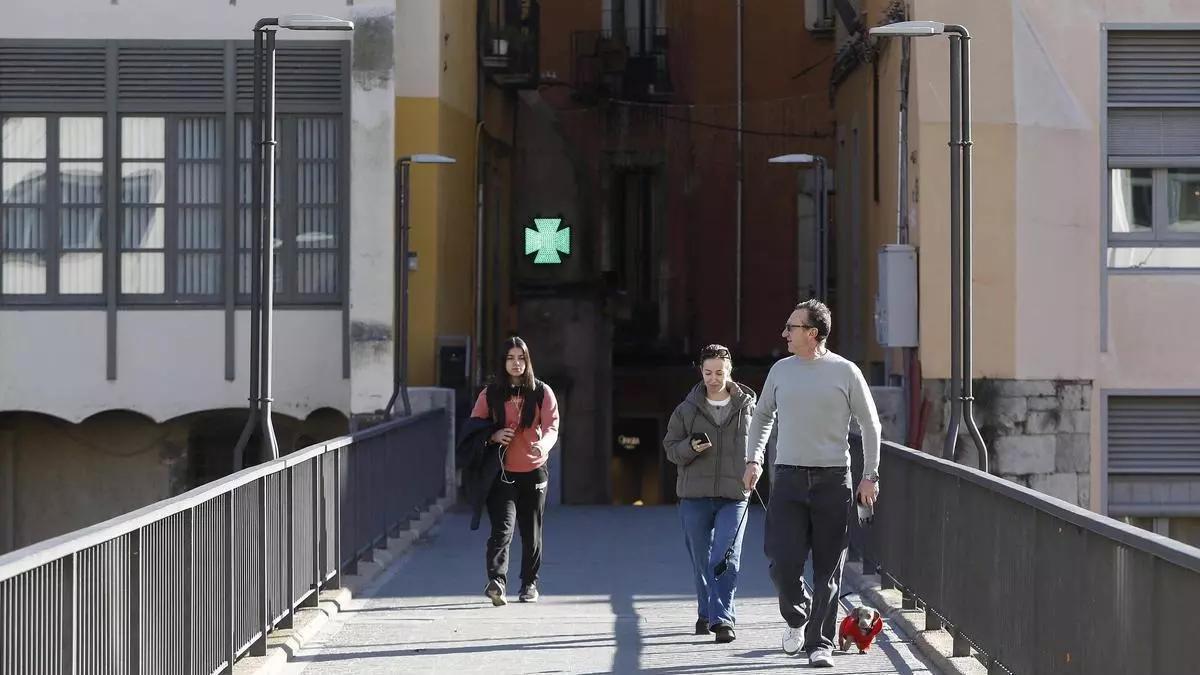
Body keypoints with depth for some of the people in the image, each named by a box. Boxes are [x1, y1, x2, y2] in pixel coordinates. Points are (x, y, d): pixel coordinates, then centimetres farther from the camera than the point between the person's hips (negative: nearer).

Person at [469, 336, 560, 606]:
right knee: (502, 528, -18)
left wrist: (543, 444, -29)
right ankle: (496, 581, -29)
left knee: (531, 533, 11)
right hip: (501, 472, -1)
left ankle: (530, 584, 26)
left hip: (534, 470, 1)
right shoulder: (490, 394, 5)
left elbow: (552, 426, -7)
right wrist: (493, 435, -11)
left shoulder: (542, 392, 4)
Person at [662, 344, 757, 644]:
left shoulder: (747, 406, 5)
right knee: (701, 559, 10)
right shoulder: (687, 409, 5)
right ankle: (706, 613, 26)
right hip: (694, 495, 1)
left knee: (727, 559, -12)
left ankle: (722, 618, -12)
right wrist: (690, 448, -12)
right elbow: (670, 447, 7)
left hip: (734, 495, -1)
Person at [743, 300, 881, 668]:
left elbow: (870, 424, 7)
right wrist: (754, 458, 11)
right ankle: (797, 617, 20)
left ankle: (819, 643, 7)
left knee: (828, 569, 0)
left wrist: (870, 475, 2)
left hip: (833, 479, -2)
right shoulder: (780, 370, 8)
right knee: (782, 562, -8)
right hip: (788, 478, 2)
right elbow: (762, 415, 23)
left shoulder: (845, 372, 0)